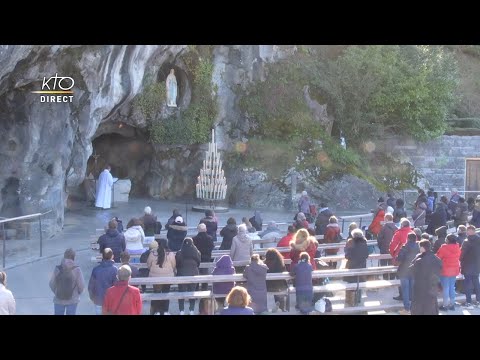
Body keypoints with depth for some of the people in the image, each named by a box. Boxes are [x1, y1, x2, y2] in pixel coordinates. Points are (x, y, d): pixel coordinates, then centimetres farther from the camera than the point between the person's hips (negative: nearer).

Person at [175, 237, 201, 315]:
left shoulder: (179, 253, -9)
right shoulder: (196, 252, -5)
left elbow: (176, 264, -1)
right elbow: (198, 263, 7)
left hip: (182, 275, -1)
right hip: (193, 274, 2)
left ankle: (182, 311, 6)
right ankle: (191, 310, 13)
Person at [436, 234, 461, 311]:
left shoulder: (444, 248, -16)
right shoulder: (457, 248, 1)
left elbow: (438, 257, -9)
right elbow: (458, 258, 11)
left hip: (445, 270, -6)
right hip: (455, 270, 6)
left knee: (445, 288, 0)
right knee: (452, 287, 14)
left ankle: (445, 305, 3)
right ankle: (452, 304, 18)